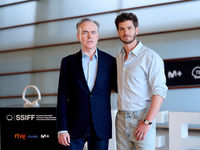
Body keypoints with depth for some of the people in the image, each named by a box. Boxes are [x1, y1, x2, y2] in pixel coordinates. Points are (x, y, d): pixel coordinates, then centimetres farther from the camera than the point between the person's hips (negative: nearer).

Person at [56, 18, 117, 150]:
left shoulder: (110, 61, 4)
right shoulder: (68, 62, 4)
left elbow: (118, 88, 11)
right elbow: (62, 98, 1)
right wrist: (62, 129, -4)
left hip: (100, 129, 1)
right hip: (74, 127, 0)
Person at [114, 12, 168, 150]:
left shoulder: (151, 57, -6)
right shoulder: (117, 58, 13)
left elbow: (160, 91, -12)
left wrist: (147, 122, -17)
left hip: (142, 117, -5)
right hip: (121, 119, 5)